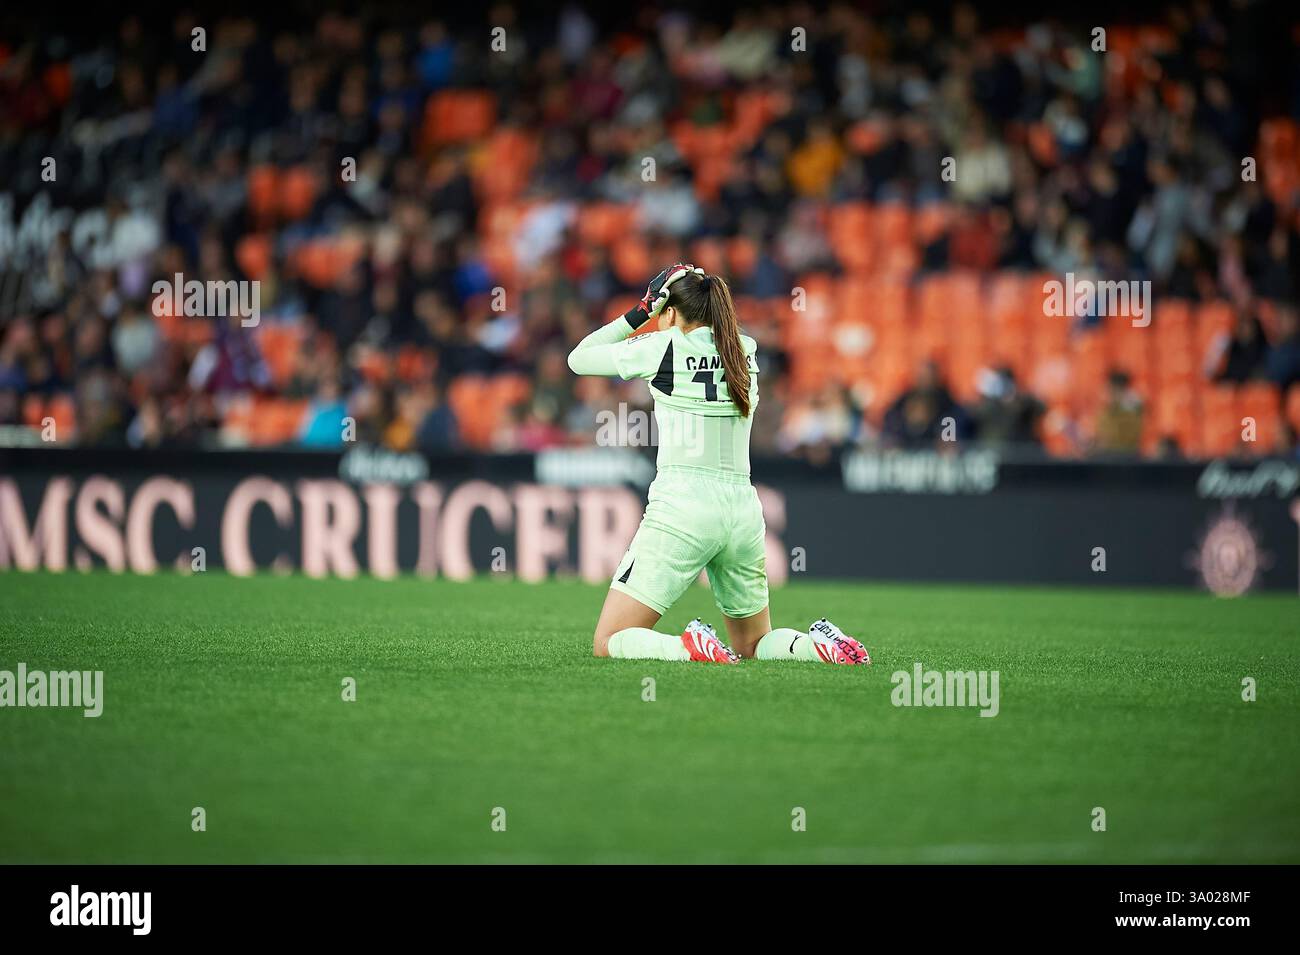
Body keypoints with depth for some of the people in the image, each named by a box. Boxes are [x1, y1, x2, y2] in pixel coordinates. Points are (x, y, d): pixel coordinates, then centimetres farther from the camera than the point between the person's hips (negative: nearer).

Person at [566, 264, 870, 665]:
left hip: (682, 508, -5)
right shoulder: (746, 351, 11)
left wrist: (636, 314, 13)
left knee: (608, 644, -3)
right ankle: (826, 647, -7)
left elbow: (578, 358, 9)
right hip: (743, 511, 6)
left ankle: (691, 648, -29)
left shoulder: (662, 347, -3)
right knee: (754, 644, 22)